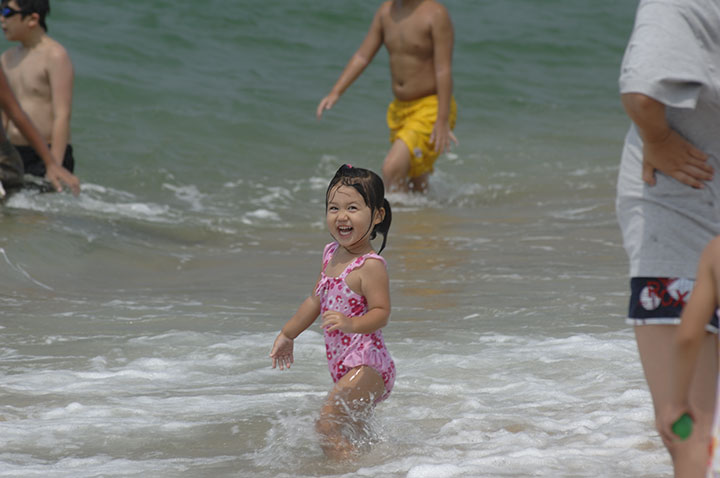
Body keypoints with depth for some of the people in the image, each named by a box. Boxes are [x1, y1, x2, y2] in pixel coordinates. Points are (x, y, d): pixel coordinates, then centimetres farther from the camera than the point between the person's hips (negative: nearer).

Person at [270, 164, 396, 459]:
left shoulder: (370, 266, -18)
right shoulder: (331, 254, 9)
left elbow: (381, 312, -24)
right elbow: (316, 300, 22)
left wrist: (351, 324, -43)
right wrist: (287, 335, 30)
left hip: (366, 365, -9)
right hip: (344, 368, 9)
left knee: (327, 426, -18)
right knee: (350, 430, 19)